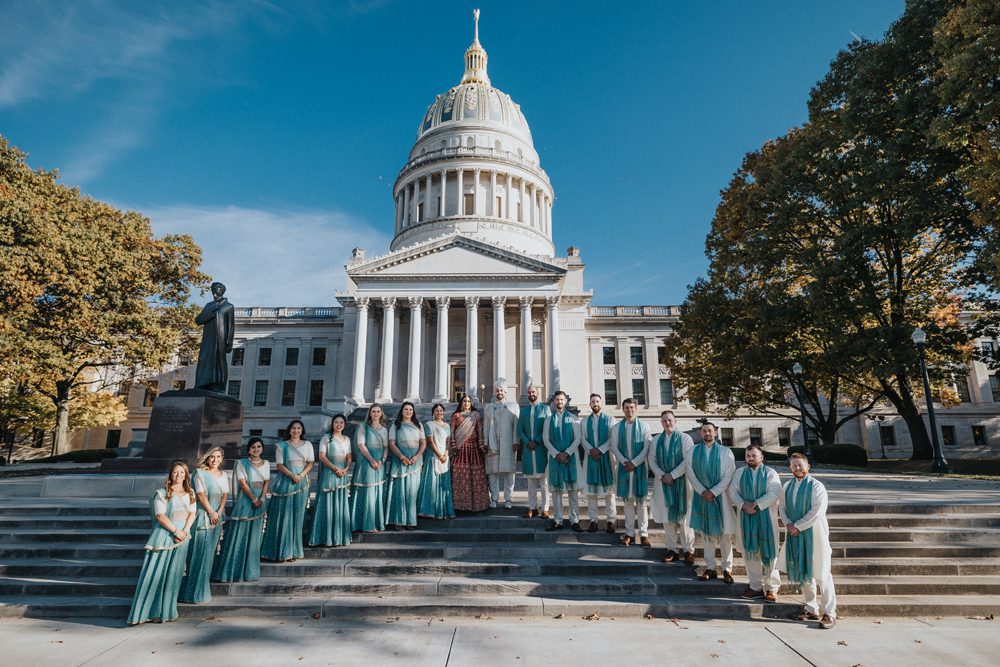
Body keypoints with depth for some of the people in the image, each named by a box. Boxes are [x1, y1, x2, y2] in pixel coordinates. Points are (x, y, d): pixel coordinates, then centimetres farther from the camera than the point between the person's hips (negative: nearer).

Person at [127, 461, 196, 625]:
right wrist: (176, 531, -14)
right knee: (155, 573, -5)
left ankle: (164, 611, 10)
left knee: (173, 575, 4)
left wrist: (184, 531, -8)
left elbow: (192, 513, 7)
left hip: (182, 537, 4)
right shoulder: (162, 493, -3)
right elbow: (160, 515, -11)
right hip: (164, 536, -4)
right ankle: (142, 612, 3)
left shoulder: (190, 493, 11)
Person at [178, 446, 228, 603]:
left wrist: (219, 512, -7)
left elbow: (225, 494, 7)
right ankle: (196, 590, 3)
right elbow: (201, 494, -11)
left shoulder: (224, 475, 12)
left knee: (211, 551, 10)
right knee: (200, 551, -4)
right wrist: (211, 512, -12)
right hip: (203, 515, -5)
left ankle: (204, 583, 21)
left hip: (217, 516, 6)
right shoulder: (200, 473, -5)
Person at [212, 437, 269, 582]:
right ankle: (234, 570, 5)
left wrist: (262, 499, -10)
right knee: (240, 533, -3)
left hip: (260, 502, 4)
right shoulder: (242, 463, -3)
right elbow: (243, 483, -10)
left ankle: (250, 570, 16)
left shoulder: (266, 464, 9)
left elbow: (267, 482, 4)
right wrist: (254, 499, -14)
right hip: (245, 499, -4)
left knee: (254, 535, 8)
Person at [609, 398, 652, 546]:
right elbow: (614, 447, 1)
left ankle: (643, 534, 7)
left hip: (639, 466, -1)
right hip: (624, 466, 1)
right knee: (628, 500, 6)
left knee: (641, 501, 2)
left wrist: (634, 463, -12)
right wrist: (625, 462, -10)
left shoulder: (644, 427, -1)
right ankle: (629, 533, 12)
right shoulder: (617, 428, 4)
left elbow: (647, 448, -6)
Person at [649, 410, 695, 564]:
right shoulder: (657, 440, 8)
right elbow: (652, 459, 5)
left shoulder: (685, 439, -4)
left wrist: (672, 475, -14)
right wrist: (662, 476, -8)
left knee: (683, 516, -1)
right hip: (662, 482, 4)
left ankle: (688, 550, 10)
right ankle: (672, 549, 14)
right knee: (667, 516, 5)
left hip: (681, 482, -3)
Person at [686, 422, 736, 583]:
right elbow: (691, 474, 0)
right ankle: (711, 568, 15)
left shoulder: (725, 452, -2)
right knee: (705, 532, 6)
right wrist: (703, 491, -9)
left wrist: (713, 492, -12)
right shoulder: (693, 451, 3)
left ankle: (727, 569, 11)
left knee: (724, 533, 2)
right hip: (701, 496, 2)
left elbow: (729, 476, -6)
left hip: (720, 497, -2)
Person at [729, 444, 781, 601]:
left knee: (768, 552, 2)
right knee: (750, 551, 7)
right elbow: (733, 491, 2)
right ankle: (756, 586, 18)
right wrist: (743, 505, -15)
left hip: (765, 517, -3)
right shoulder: (739, 473, 9)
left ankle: (772, 587, 13)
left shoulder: (770, 473, -1)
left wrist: (756, 504, -19)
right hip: (745, 517, 3)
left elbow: (774, 493, -13)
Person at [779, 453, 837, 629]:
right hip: (795, 535, 6)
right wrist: (788, 524, -7)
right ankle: (810, 609, 25)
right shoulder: (787, 486, 9)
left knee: (821, 574, -1)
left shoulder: (816, 486, -10)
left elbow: (816, 511, -17)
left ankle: (829, 613, 9)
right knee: (802, 572, 12)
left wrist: (797, 526, -14)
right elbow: (781, 507, 11)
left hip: (814, 534, -6)